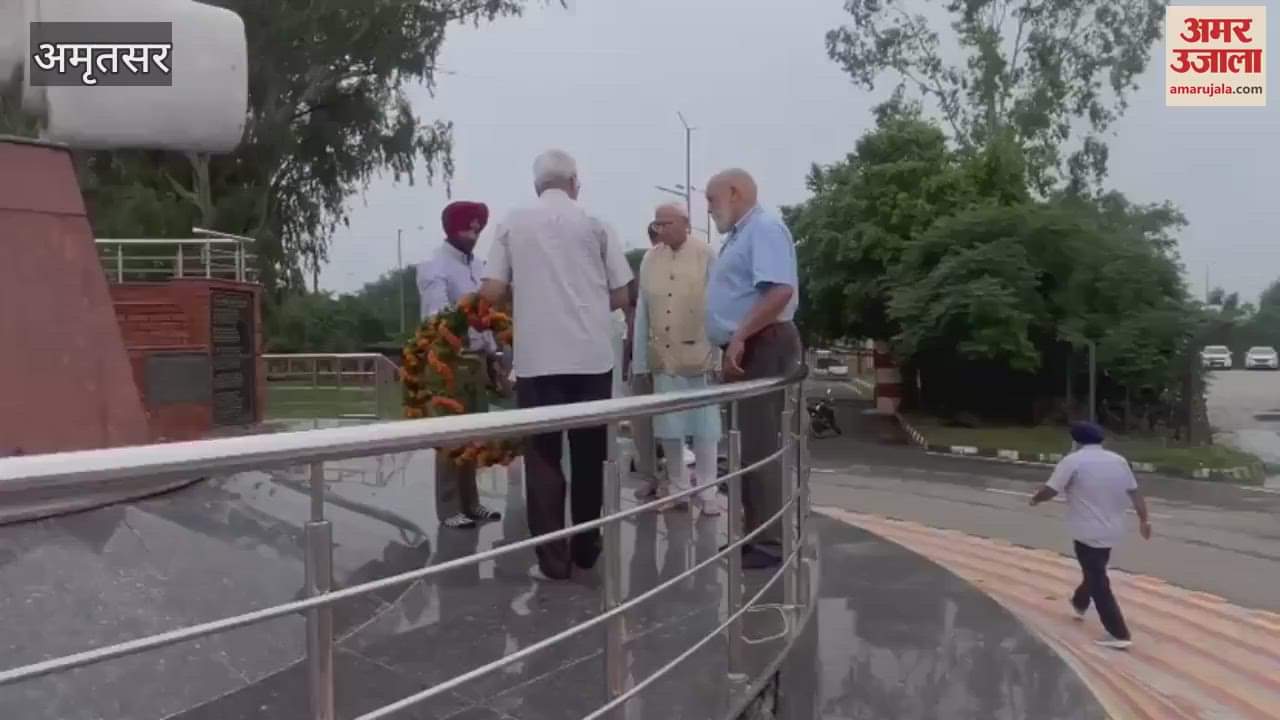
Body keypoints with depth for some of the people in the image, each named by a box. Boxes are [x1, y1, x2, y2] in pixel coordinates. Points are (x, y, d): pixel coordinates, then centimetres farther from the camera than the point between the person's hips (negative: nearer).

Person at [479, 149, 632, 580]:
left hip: (537, 359, 0)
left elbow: (491, 292, -1)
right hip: (592, 357, 1)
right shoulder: (594, 224, 4)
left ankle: (553, 557, 5)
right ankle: (586, 548, 22)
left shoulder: (512, 225, 4)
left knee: (542, 456, 7)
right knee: (589, 455, 12)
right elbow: (621, 296, 4)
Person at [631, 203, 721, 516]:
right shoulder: (649, 259, 6)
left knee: (703, 424, 5)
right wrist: (639, 357, 5)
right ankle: (677, 487, 24)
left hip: (698, 354, -3)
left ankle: (707, 492, 16)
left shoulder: (706, 255, -3)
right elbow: (642, 310, 7)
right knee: (668, 426, 10)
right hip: (662, 355, 3)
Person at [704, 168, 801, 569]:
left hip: (761, 348, -10)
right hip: (745, 350, 10)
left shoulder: (764, 228, -11)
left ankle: (771, 543, -2)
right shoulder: (739, 235, 20)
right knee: (746, 446, 12)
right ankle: (755, 534, 20)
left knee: (760, 447, -8)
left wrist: (740, 337, -25)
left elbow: (781, 290, -25)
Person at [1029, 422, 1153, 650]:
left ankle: (1119, 635, -2)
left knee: (1099, 583, -1)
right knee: (1095, 572, 27)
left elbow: (1050, 490, -15)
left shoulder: (1073, 460, -14)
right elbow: (1134, 492, 6)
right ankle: (1080, 603, 49)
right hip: (1112, 529, 7)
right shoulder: (1119, 460, 6)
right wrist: (1144, 520, 9)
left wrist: (1035, 499, 4)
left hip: (1089, 532, -7)